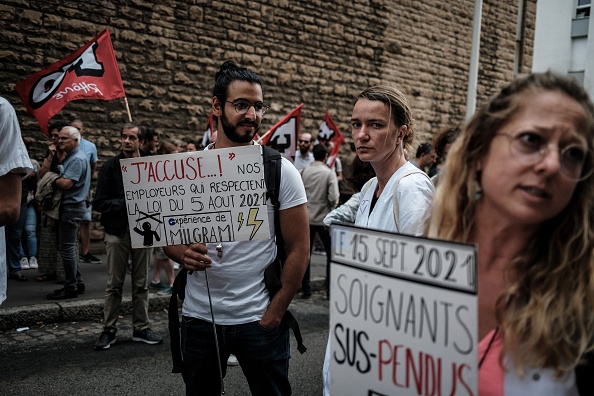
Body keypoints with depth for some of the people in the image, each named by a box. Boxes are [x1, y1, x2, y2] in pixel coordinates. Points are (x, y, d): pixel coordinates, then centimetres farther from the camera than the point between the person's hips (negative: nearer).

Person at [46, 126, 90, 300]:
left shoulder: (78, 159, -15)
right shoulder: (71, 157, 17)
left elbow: (66, 183, -24)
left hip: (72, 207, -10)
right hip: (69, 206, 10)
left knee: (66, 248, -5)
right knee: (67, 247, 15)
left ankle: (71, 287, 2)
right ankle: (78, 282, 22)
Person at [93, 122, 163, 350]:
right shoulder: (110, 167, 1)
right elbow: (99, 202, -3)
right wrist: (125, 203, -15)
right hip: (117, 232, -1)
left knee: (141, 284, 8)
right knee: (114, 285, 5)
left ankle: (141, 329, 17)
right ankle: (109, 330, 15)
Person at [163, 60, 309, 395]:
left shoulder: (280, 170, -7)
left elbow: (300, 249, -6)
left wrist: (275, 313, -10)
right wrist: (182, 253, -14)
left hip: (259, 320, -2)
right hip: (198, 316, 3)